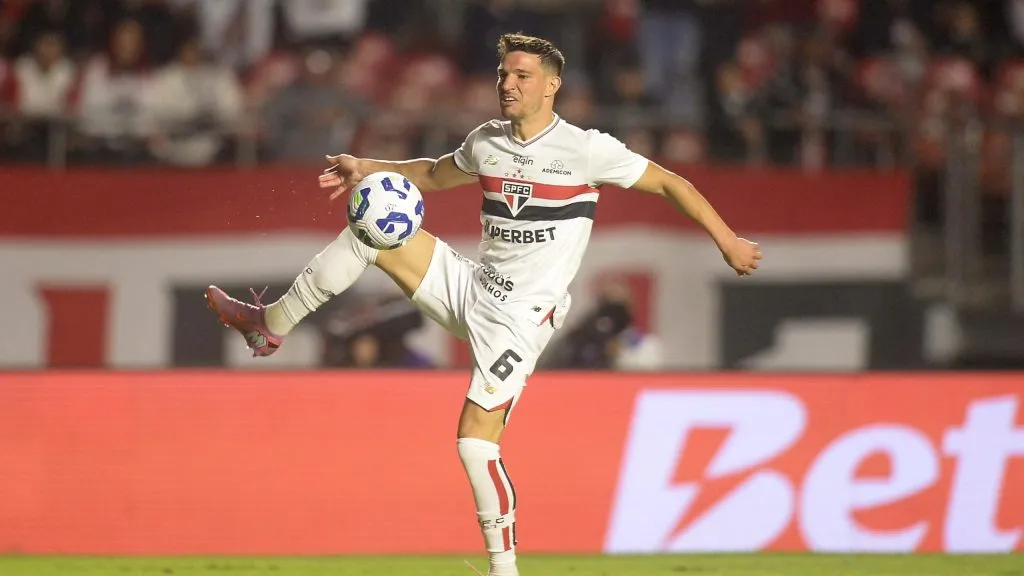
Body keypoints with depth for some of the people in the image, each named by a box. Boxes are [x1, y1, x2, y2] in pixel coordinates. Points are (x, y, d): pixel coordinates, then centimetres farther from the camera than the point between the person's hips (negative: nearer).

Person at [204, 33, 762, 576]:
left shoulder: (586, 149, -12)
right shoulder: (487, 141, 6)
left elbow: (669, 182, -7)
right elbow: (435, 174, 27)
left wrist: (726, 240, -11)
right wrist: (367, 168, 16)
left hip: (520, 317, -6)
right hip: (470, 287, 6)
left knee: (476, 438, -13)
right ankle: (271, 325, 7)